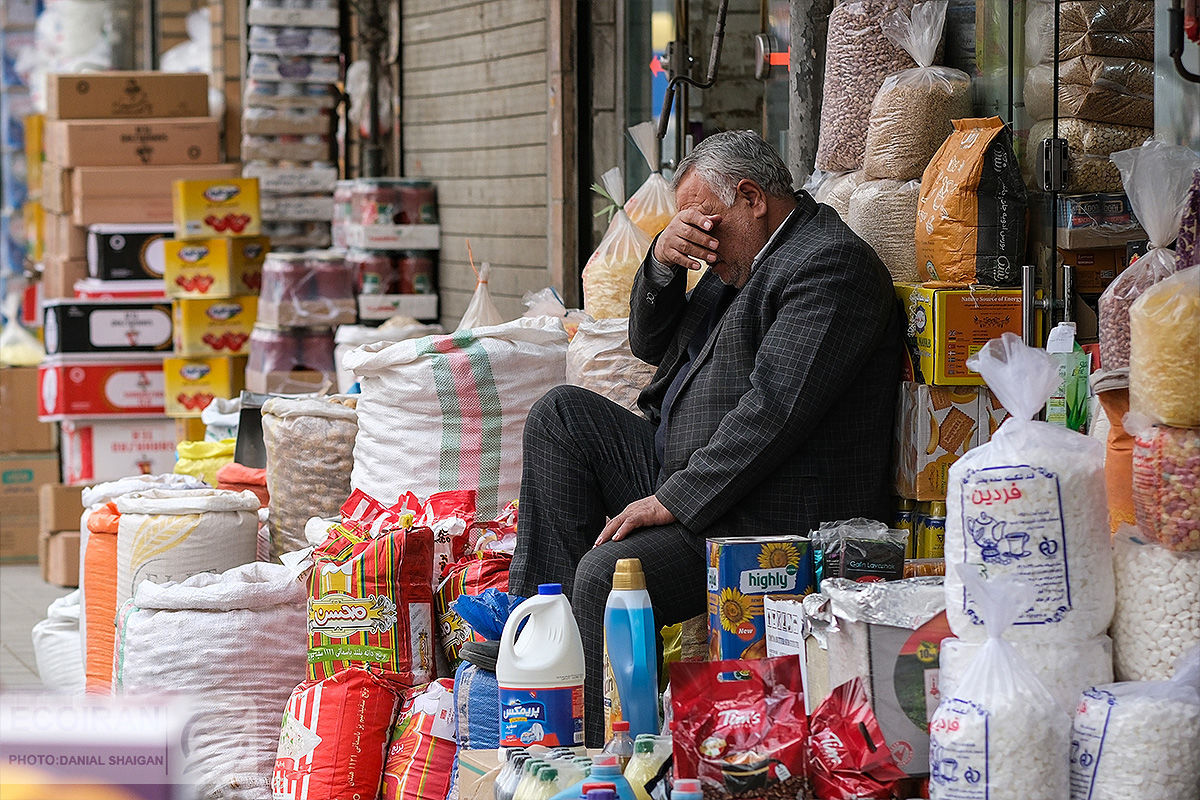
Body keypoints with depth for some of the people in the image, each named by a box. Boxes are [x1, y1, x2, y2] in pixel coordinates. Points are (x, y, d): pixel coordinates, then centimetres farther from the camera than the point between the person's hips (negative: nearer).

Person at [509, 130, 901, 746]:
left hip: (769, 521, -11)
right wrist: (662, 261, 3)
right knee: (560, 415, 9)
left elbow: (772, 411, -23)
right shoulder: (742, 257, 18)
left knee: (607, 571, -29)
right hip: (686, 477, 11)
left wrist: (672, 502, -22)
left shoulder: (832, 266, -14)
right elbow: (650, 345, 24)